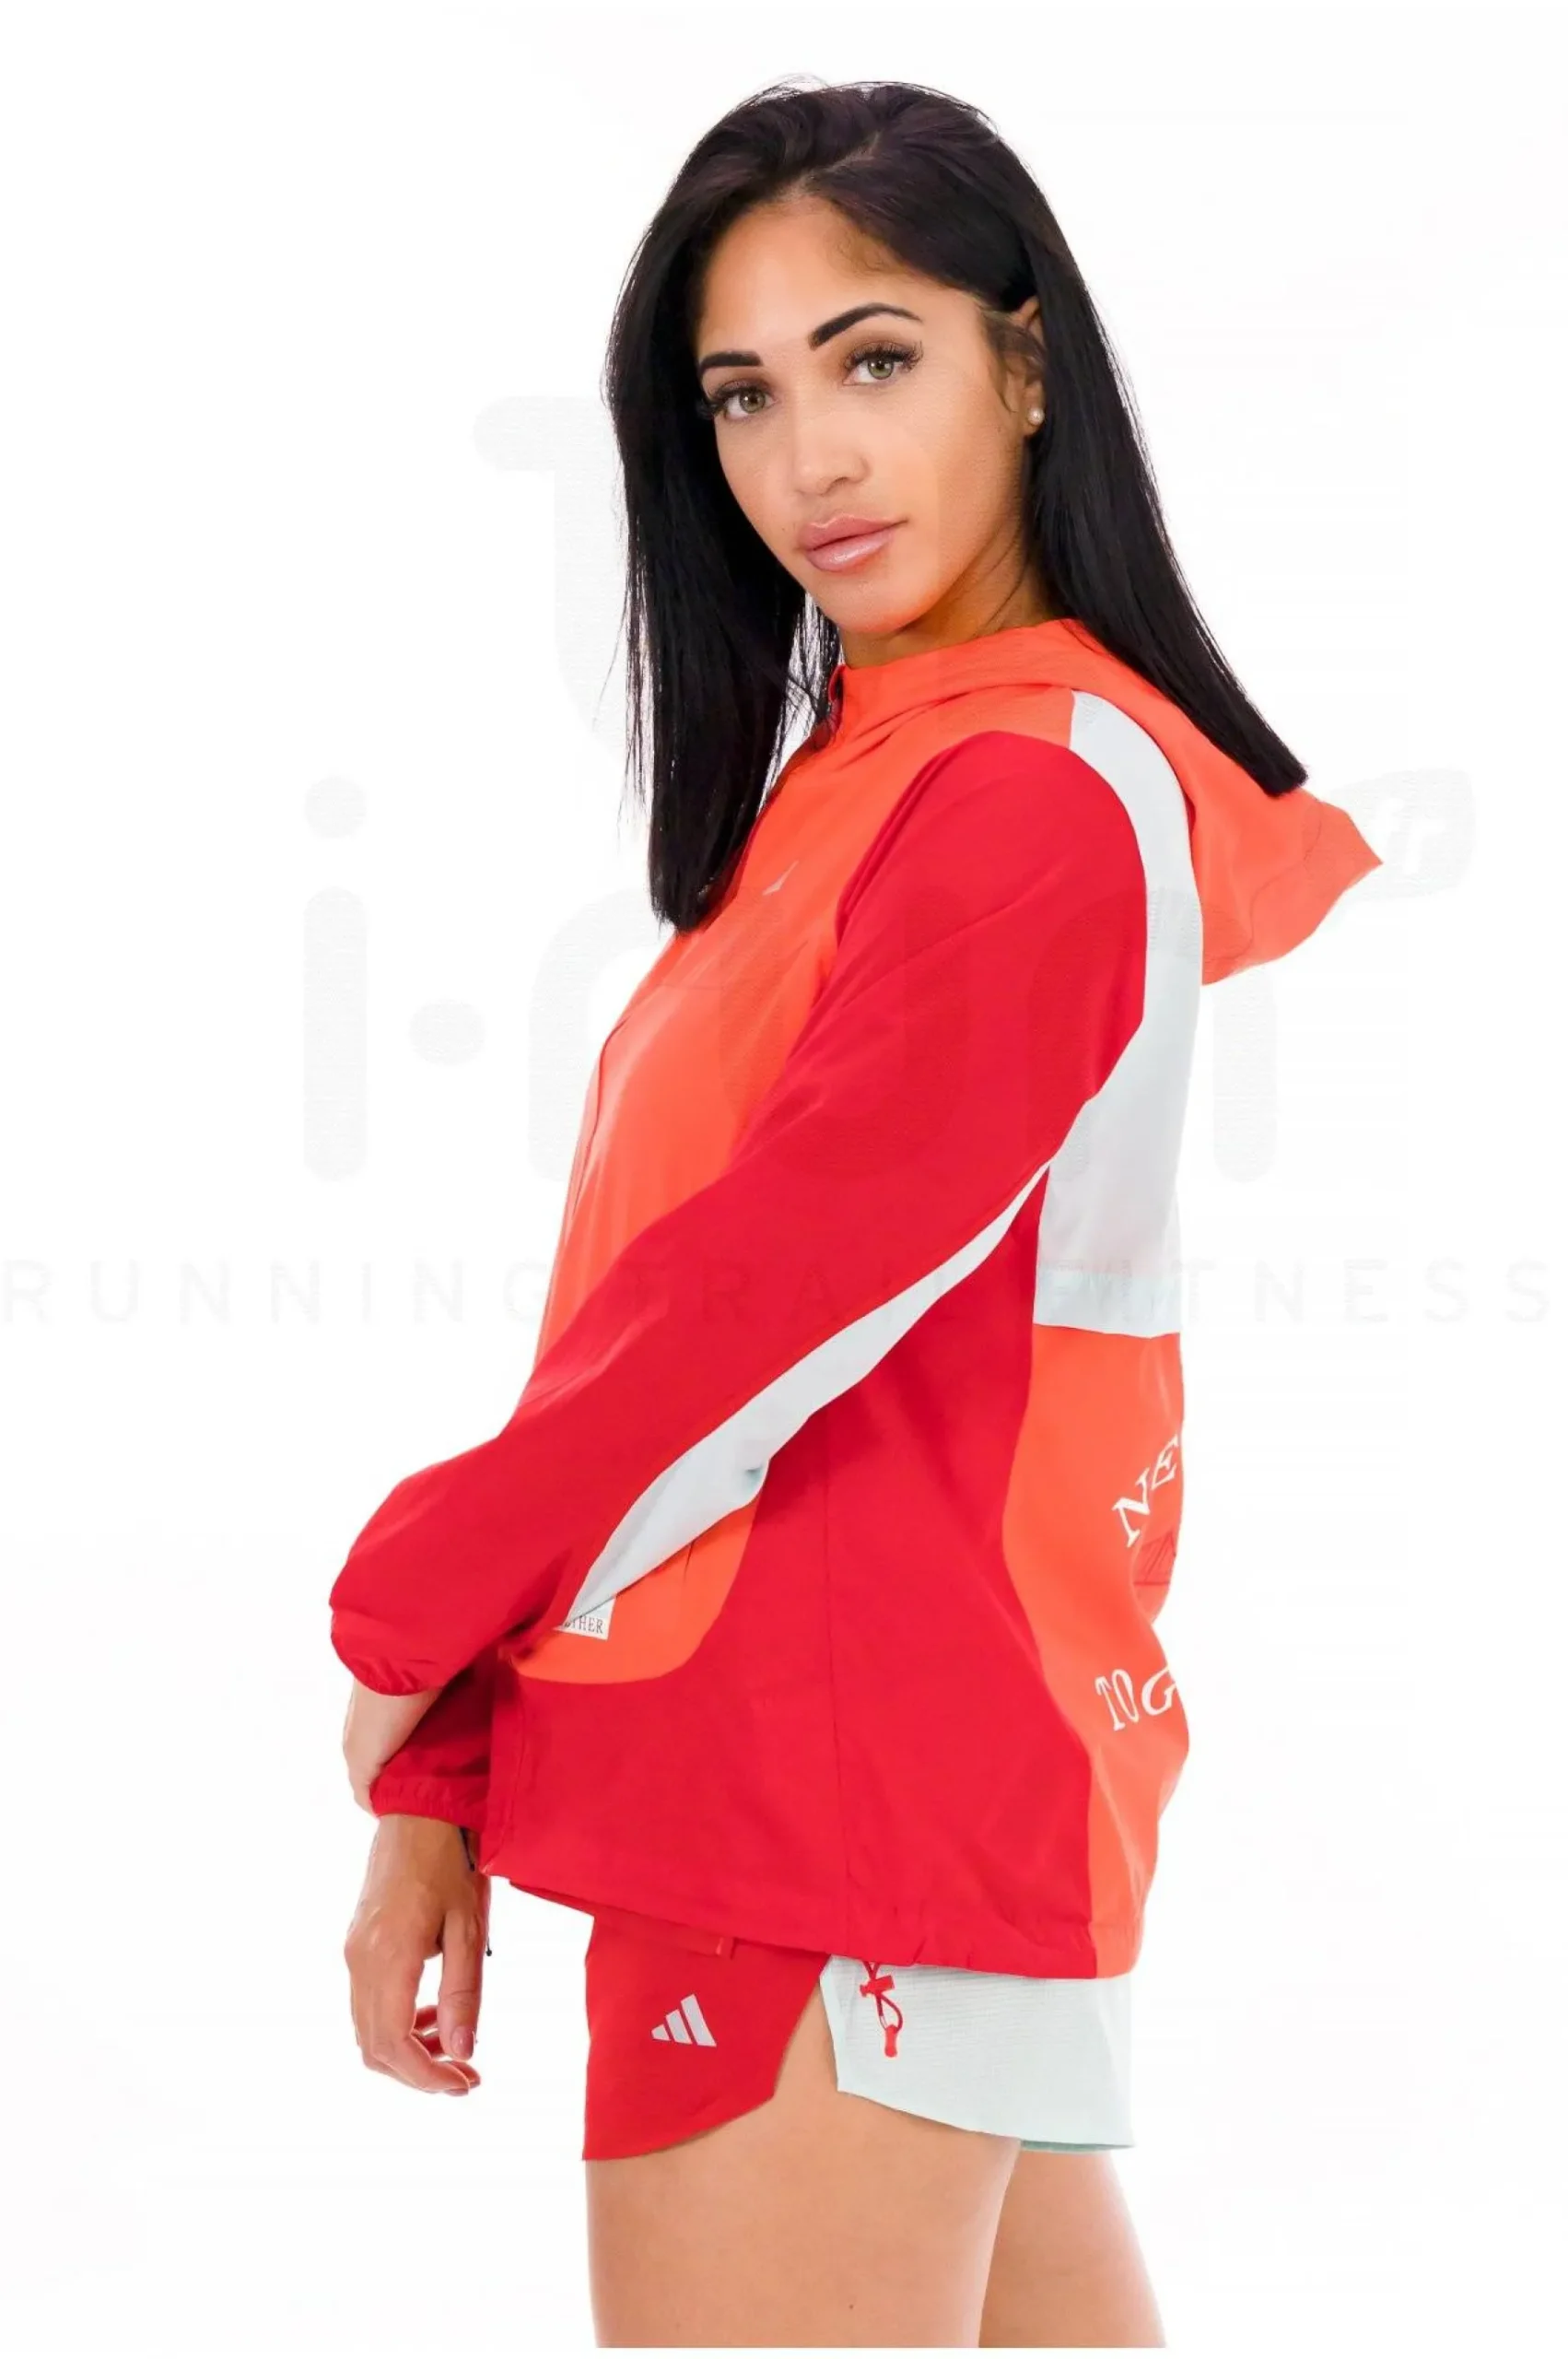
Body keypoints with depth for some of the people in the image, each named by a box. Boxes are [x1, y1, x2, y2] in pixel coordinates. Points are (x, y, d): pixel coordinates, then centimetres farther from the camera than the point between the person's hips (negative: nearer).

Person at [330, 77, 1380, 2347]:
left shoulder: (1034, 795, -13)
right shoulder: (847, 784, 15)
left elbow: (778, 1294, -17)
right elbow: (641, 1301, 13)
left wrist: (406, 1612, -4)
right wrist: (446, 1784, 10)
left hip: (846, 1835, -9)